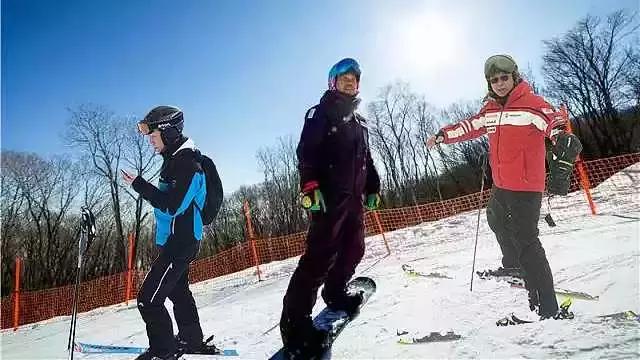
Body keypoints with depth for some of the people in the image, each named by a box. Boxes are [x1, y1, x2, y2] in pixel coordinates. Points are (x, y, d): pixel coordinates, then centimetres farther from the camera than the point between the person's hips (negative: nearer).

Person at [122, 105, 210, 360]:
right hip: (176, 240, 11)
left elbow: (173, 206, -27)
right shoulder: (175, 160, 12)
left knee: (148, 299, -7)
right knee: (178, 291, 22)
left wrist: (139, 185, -23)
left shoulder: (186, 163, -20)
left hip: (180, 242, -11)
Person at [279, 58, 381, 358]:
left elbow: (367, 159, 29)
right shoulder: (320, 113, 3)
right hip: (329, 195, -8)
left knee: (353, 249, 12)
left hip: (355, 196, 8)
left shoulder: (359, 122, 25)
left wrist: (373, 188, 21)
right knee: (321, 254, -17)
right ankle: (295, 320, -14)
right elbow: (306, 152, -10)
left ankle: (335, 293, 33)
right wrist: (309, 186, -22)